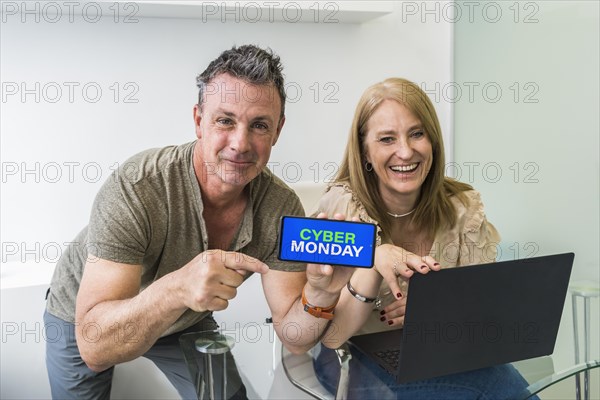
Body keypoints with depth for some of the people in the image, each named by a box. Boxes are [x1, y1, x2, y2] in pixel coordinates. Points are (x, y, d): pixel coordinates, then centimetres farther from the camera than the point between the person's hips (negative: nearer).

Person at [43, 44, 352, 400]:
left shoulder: (282, 208, -24)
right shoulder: (135, 190, -37)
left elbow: (293, 338, -21)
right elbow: (94, 347, -41)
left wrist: (321, 294, -43)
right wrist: (175, 288, -59)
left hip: (185, 322, 3)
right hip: (86, 320, -2)